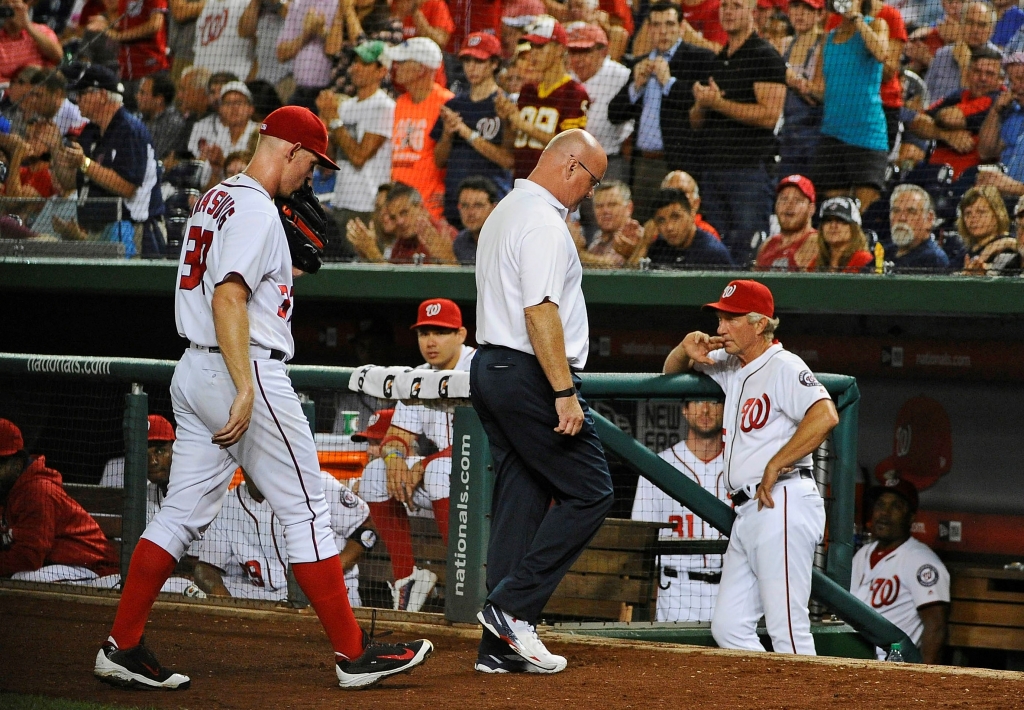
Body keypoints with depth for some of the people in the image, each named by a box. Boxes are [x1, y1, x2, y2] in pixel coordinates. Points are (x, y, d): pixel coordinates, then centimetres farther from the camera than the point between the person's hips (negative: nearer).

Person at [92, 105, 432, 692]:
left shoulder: (215, 199, 17)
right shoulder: (257, 210, -13)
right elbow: (228, 298, -24)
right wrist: (245, 391, -28)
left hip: (195, 373, 9)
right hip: (244, 369, -9)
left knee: (184, 513, 9)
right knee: (307, 511, -3)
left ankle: (123, 648, 4)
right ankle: (354, 655, 1)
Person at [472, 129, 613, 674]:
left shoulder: (504, 214, 20)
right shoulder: (544, 223, -13)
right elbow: (541, 311, -22)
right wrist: (565, 393, -23)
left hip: (490, 369, 10)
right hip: (530, 377, -10)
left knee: (521, 502, 8)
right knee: (589, 491, -5)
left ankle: (500, 645, 5)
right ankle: (513, 607, -10)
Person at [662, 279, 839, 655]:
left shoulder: (782, 366, -8)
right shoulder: (730, 366, 19)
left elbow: (824, 416, -24)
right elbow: (671, 371, 34)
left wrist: (774, 467, -19)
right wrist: (686, 351, 9)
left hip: (781, 507, -10)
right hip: (747, 512, 10)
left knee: (788, 631, -12)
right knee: (728, 628, 5)